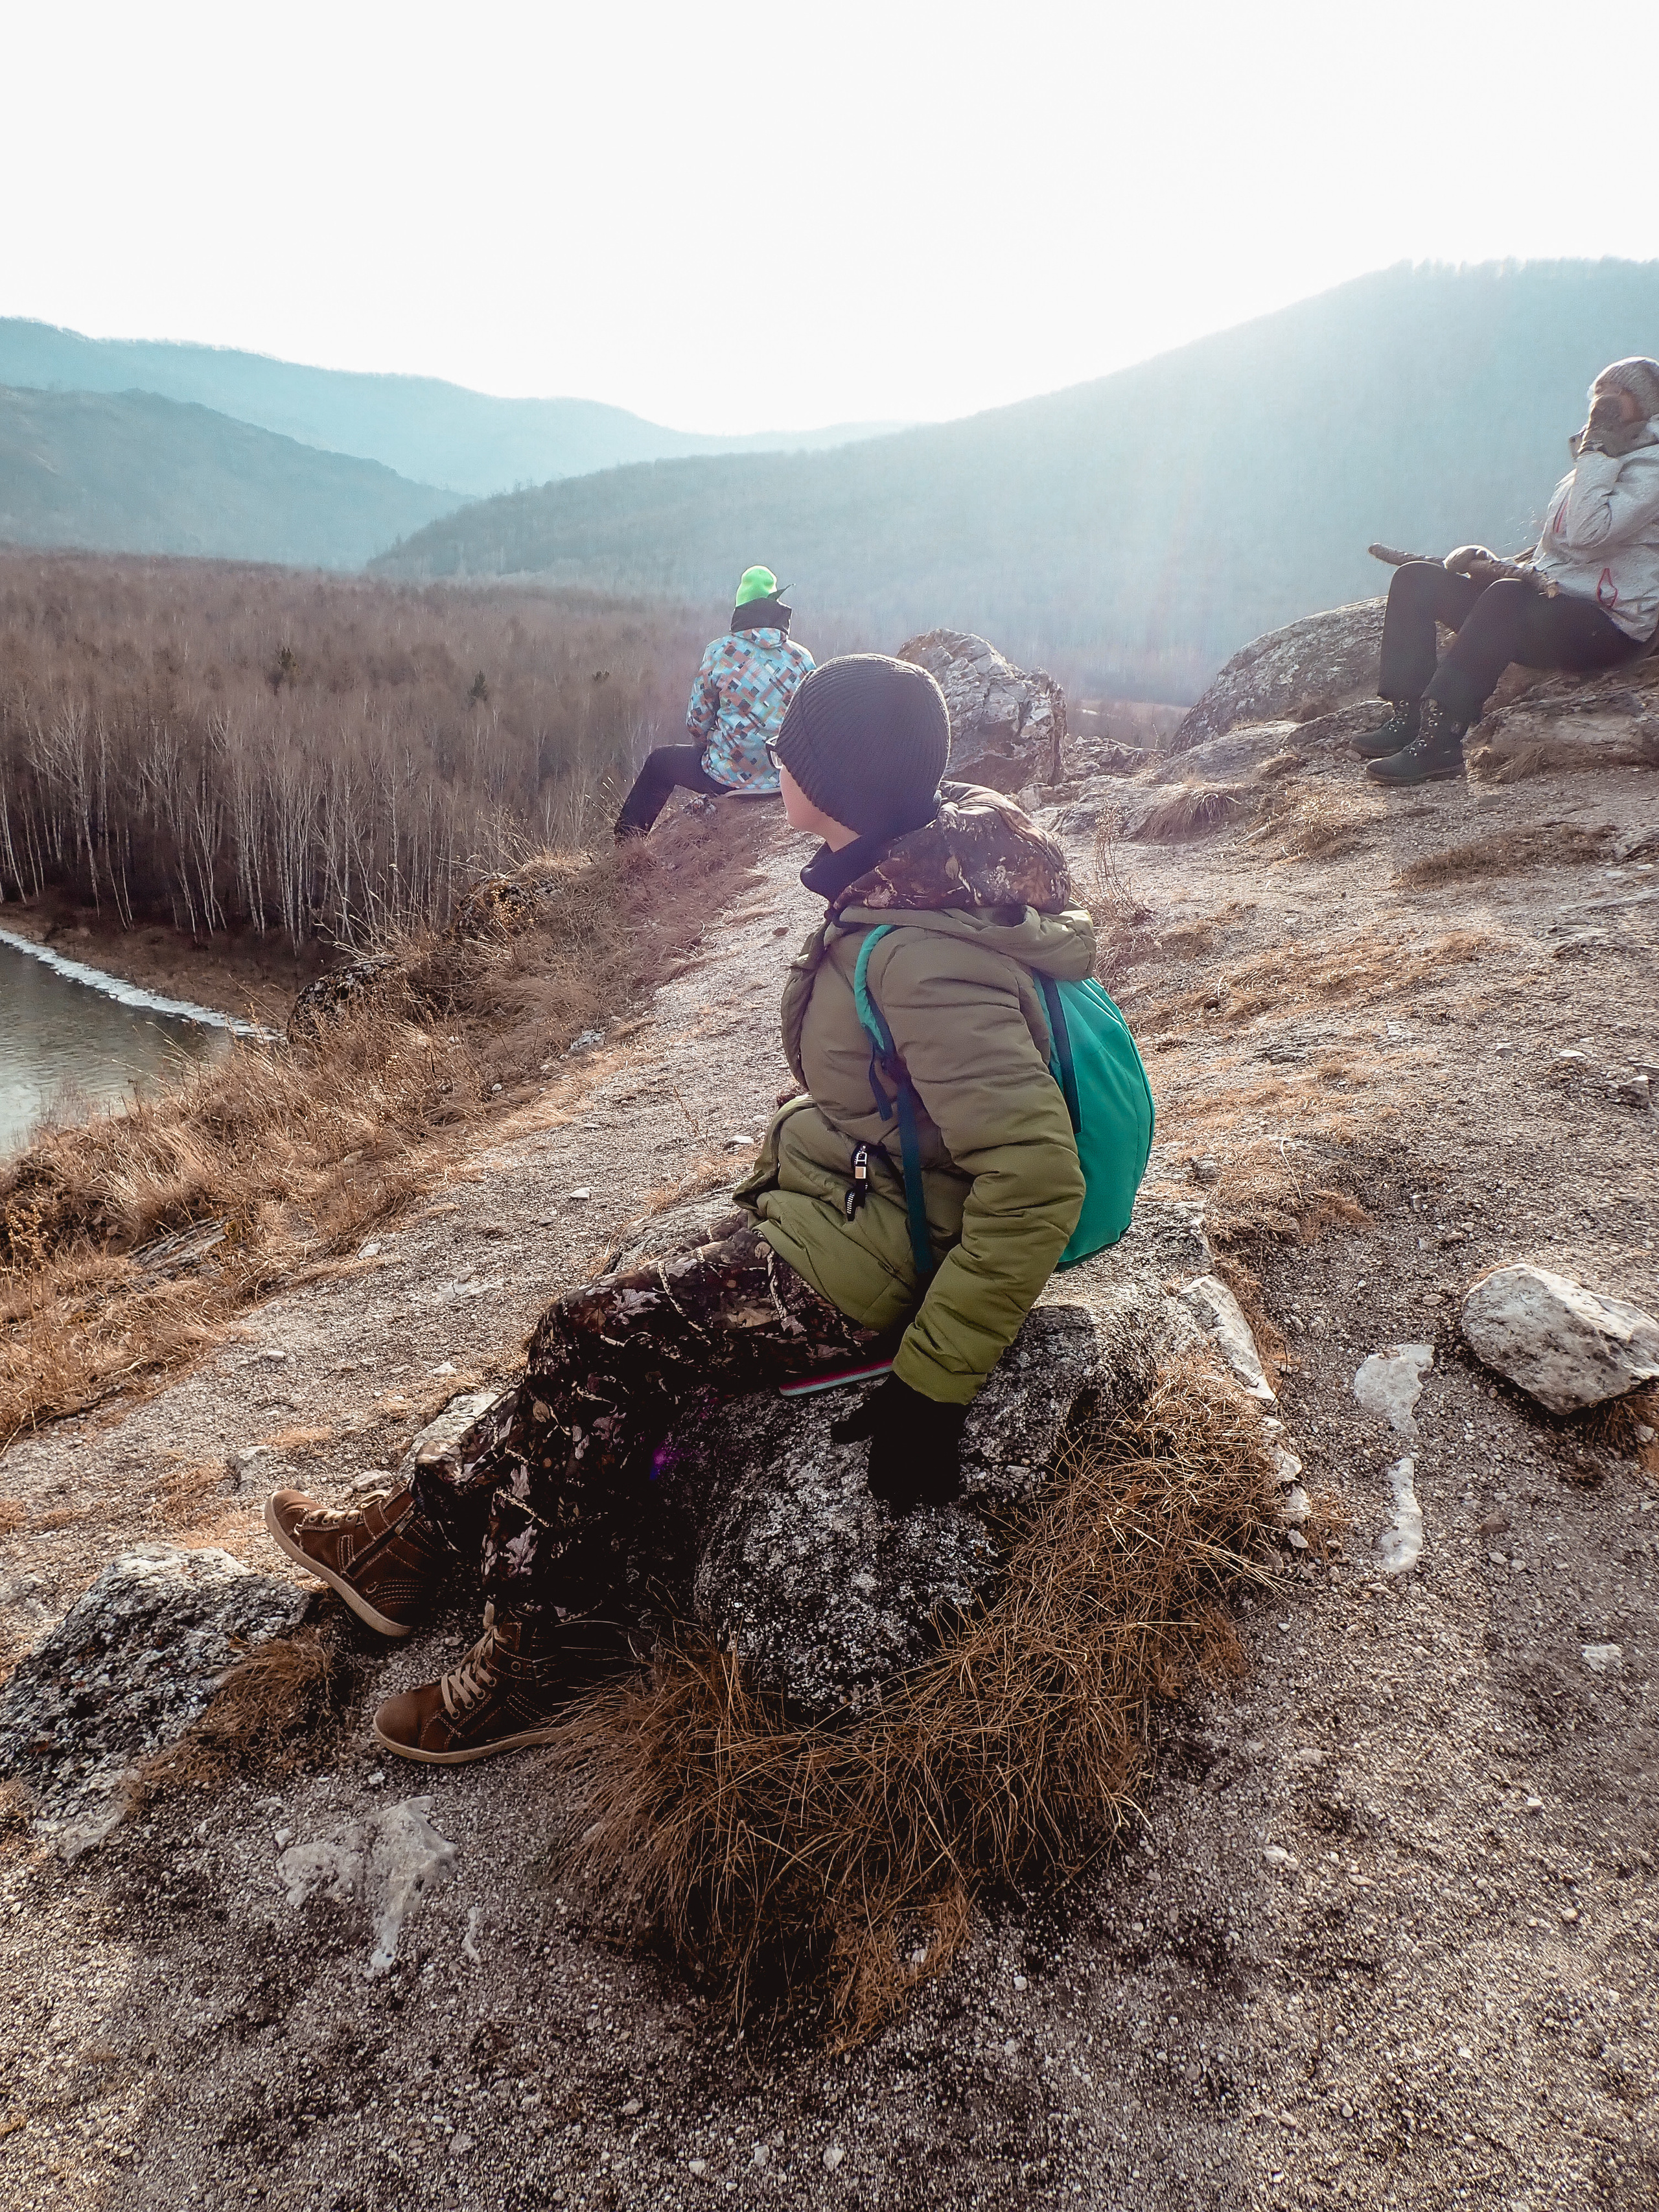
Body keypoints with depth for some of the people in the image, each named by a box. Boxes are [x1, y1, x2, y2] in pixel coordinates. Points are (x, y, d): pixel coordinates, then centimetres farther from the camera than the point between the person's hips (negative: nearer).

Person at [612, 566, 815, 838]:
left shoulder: (721, 652, -8)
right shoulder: (803, 659, -1)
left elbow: (697, 723, -3)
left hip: (730, 777, -4)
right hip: (786, 778, 4)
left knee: (659, 761, 25)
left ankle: (627, 844, 37)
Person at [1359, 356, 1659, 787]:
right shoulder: (1597, 463, 23)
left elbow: (1589, 531, -23)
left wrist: (1597, 452, -13)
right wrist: (1505, 567, 4)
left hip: (1607, 629, -9)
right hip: (1551, 607, 9)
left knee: (1508, 596, -41)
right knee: (1417, 578, 0)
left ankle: (1439, 740, -43)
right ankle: (1408, 716, -18)